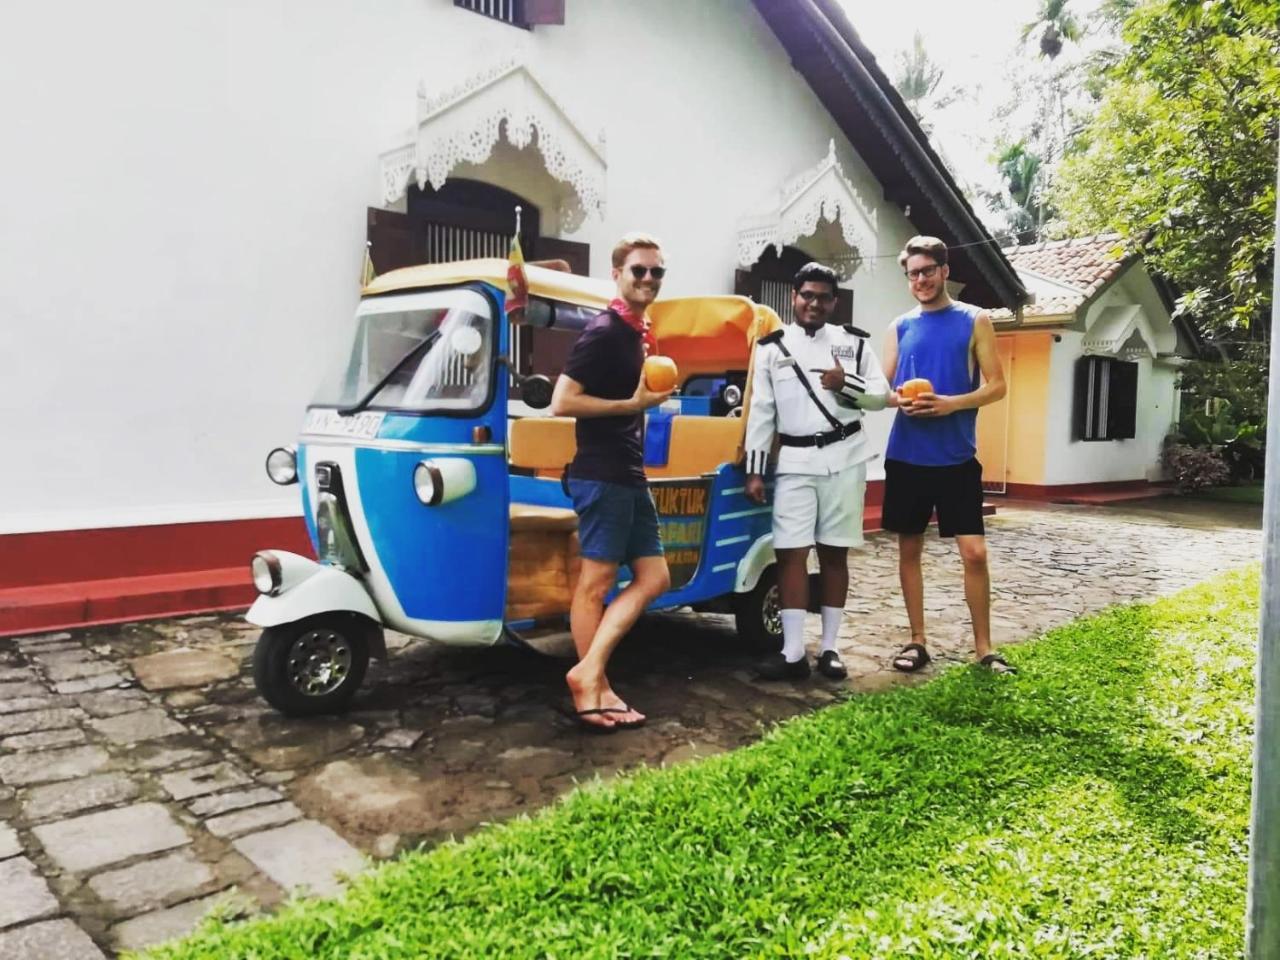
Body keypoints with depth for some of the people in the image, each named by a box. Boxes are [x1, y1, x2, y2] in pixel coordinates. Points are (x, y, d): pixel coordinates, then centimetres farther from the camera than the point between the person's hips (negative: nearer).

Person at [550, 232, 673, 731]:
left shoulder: (637, 333, 15)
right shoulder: (603, 331, -12)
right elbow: (562, 402, -19)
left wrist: (648, 397, 11)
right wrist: (633, 404, -16)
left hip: (630, 475, 10)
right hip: (601, 475, -10)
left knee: (653, 578, 9)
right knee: (595, 581, -2)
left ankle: (588, 673, 10)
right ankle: (595, 688, 9)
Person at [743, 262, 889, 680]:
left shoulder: (854, 342, 6)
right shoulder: (772, 347, 4)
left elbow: (882, 395, 6)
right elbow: (761, 411, 2)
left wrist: (847, 385, -14)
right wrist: (754, 470, -2)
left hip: (844, 458, 1)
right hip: (794, 461, 0)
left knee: (834, 552, 6)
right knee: (790, 552, -4)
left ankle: (829, 648, 15)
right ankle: (793, 652, 3)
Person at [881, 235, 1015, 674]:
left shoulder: (975, 321, 3)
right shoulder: (900, 328, 10)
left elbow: (996, 386, -1)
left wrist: (951, 403, -18)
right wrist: (898, 400, -13)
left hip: (956, 458, -2)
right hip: (905, 456, 3)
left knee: (974, 552, -4)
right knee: (909, 549, 7)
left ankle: (983, 646, 10)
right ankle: (917, 640, 19)